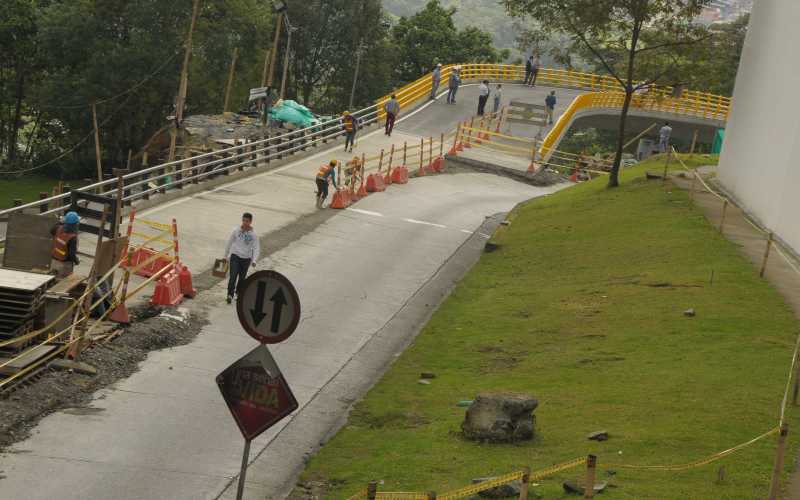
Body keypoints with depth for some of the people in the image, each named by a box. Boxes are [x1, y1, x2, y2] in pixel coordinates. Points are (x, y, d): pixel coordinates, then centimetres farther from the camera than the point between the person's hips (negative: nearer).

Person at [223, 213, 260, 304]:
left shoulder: (253, 235, -4)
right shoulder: (236, 231, -3)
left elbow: (257, 248, -6)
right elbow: (229, 243, 9)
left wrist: (254, 260, -19)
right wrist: (226, 256, 15)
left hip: (246, 259, 1)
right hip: (235, 256, -1)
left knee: (242, 277, 12)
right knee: (233, 276, -13)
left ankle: (239, 293, 31)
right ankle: (230, 295, -12)